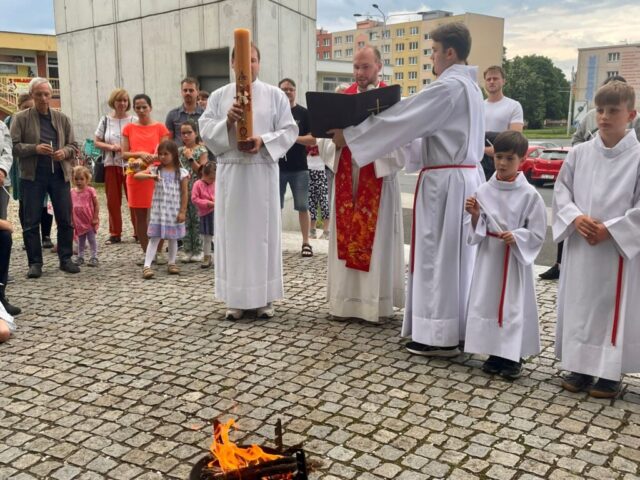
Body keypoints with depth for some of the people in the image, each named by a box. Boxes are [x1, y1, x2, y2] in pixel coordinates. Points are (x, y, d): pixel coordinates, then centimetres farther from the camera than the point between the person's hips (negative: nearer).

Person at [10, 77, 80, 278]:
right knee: (31, 222, 1)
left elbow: (73, 146, 12)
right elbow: (14, 146, -3)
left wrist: (64, 152, -9)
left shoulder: (62, 118, 11)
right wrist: (35, 148, -18)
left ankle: (66, 259, 16)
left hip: (60, 175, 2)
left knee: (65, 220, 4)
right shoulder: (21, 118, 2)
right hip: (32, 176, -2)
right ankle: (35, 263, 11)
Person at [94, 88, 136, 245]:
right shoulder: (105, 120, 7)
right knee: (113, 200, 5)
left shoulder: (134, 121, 1)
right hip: (111, 165, 2)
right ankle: (115, 233, 14)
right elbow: (97, 142, 9)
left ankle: (138, 232, 7)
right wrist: (110, 147, -9)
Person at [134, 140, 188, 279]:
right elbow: (137, 175, -7)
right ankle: (147, 266, -6)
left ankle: (172, 263, 25)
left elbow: (184, 193, -1)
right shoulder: (155, 170, 1)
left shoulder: (181, 172, -2)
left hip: (174, 211, 0)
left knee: (173, 238, 12)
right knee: (154, 238, -3)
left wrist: (183, 211, -5)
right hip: (158, 210, 0)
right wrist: (150, 176, -25)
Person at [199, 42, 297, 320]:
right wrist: (227, 122, -16)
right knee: (232, 232, 2)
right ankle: (236, 298, 10)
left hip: (262, 172, -1)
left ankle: (264, 297, 11)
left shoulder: (275, 95, 7)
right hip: (230, 172, 1)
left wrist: (263, 140, -15)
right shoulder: (219, 96, 10)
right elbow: (205, 130, 2)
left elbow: (289, 131, 1)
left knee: (263, 231, 2)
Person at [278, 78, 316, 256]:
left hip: (299, 168, -1)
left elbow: (312, 139, -3)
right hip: (277, 167, 1)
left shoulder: (304, 113, 3)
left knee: (302, 207, 2)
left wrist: (293, 137, -16)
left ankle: (306, 243, 9)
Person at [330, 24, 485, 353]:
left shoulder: (447, 86, -16)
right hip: (465, 177, 10)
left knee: (438, 254, -3)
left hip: (445, 182, -10)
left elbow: (401, 118, -16)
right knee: (456, 253, 14)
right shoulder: (468, 86, 15)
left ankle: (441, 336, 4)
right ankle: (456, 327, 23)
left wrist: (350, 135, -9)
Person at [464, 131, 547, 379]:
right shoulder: (483, 191, 0)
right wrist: (474, 215, -14)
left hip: (516, 258, -3)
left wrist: (516, 237, -21)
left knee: (515, 306, 1)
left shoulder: (529, 194, -8)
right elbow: (478, 231, 4)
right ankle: (495, 353, 21)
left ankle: (513, 357, 14)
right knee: (486, 302, 7)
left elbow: (538, 234, -5)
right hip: (488, 255, 3)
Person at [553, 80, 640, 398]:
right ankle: (579, 366, 24)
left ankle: (610, 373, 18)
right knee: (578, 304, 10)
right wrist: (575, 218, -11)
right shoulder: (579, 153, 3)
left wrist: (610, 229, -16)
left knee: (614, 309, 4)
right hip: (580, 247, 3)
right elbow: (561, 189, 6)